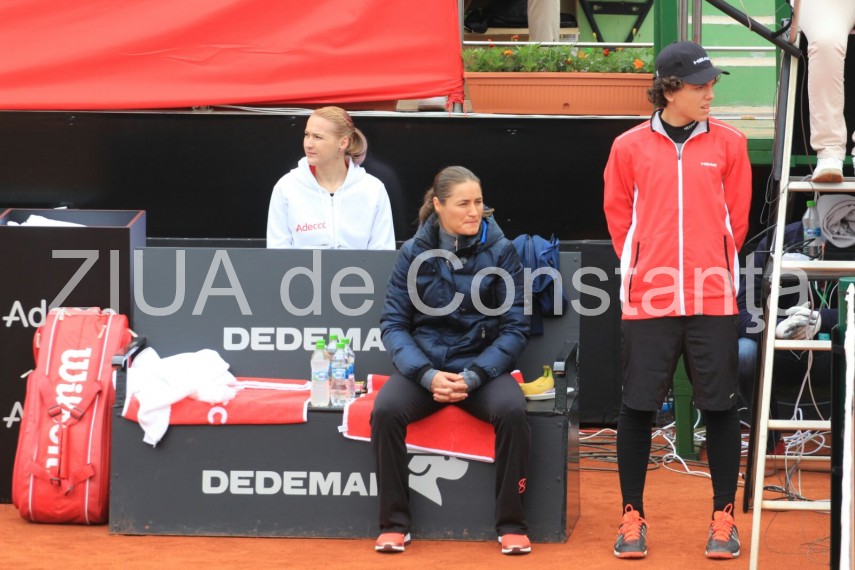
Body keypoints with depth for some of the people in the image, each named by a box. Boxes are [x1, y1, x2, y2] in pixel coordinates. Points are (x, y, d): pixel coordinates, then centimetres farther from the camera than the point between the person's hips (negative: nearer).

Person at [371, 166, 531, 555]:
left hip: (483, 365, -1)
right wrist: (427, 375, -16)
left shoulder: (501, 252, -2)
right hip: (423, 365, 1)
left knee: (512, 411, -32)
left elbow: (514, 328, -2)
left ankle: (511, 523, -16)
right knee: (385, 410, -30)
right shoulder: (414, 252, 1)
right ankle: (394, 522, -16)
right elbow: (393, 324, 0)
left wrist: (473, 377, -15)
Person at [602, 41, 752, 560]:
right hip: (647, 298, 0)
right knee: (638, 406, 2)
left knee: (720, 406, 2)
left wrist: (714, 267, 8)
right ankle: (633, 517, 11)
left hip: (713, 299, 0)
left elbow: (737, 219, 9)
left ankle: (724, 517, 11)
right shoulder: (630, 147, 1)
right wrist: (643, 268, 7)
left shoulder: (728, 143, 3)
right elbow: (619, 216, 9)